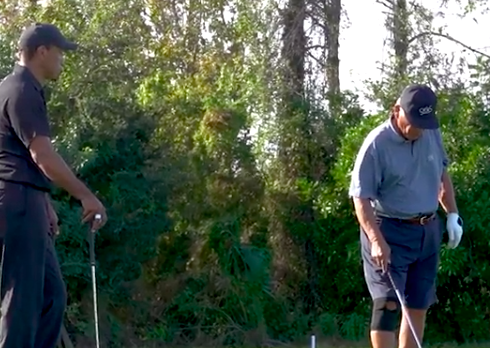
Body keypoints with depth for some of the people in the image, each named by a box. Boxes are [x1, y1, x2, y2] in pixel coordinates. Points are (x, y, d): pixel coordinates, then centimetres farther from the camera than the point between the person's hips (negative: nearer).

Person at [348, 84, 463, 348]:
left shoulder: (433, 134, 1)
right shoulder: (376, 144, -17)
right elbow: (361, 198, -17)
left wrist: (453, 214, 10)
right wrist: (377, 241, -27)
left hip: (428, 231, 6)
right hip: (390, 231, -6)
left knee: (419, 306, 9)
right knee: (388, 303, -11)